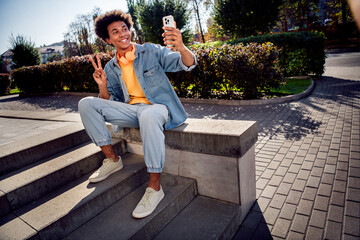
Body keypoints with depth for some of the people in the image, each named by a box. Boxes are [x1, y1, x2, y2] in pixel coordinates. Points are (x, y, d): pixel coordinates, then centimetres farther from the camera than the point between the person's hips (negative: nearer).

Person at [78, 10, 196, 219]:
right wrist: (103, 86, -7)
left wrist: (181, 48, -32)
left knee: (148, 116, -42)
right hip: (131, 110, 5)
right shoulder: (111, 68, 12)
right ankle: (112, 159, -3)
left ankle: (154, 186, -29)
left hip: (157, 106, -4)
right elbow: (109, 102, 13)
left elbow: (188, 64, -9)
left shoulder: (151, 51, 0)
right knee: (86, 104, -9)